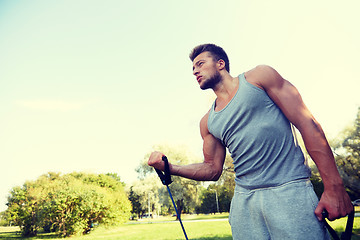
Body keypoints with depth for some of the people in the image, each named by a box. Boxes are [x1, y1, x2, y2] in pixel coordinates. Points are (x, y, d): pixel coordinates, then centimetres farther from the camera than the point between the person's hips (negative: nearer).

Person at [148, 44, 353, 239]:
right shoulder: (208, 122, 14)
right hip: (244, 199, 4)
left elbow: (307, 124, -3)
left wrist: (334, 186, -10)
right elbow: (213, 169, 15)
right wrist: (169, 168, 1)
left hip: (289, 190, -4)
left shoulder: (258, 77, 2)